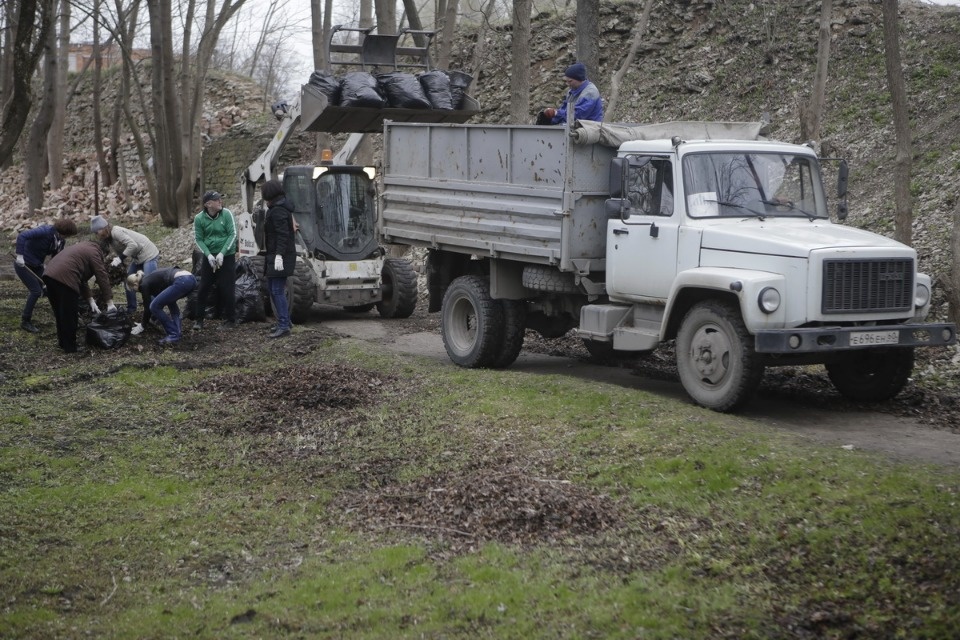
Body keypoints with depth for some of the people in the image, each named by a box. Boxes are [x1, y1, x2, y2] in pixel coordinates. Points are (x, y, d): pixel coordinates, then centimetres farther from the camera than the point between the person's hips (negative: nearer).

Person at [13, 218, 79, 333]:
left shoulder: (60, 241, -1)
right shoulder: (45, 231, -26)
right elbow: (22, 236, -33)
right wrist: (20, 255, -36)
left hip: (36, 265, 8)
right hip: (23, 263, -8)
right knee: (36, 291, -10)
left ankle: (26, 312, 31)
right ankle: (25, 322, 3)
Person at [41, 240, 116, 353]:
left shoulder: (84, 249, 32)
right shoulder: (94, 252, 6)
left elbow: (82, 279, 30)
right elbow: (102, 277, 1)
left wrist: (90, 300, 25)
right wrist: (110, 302, 0)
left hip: (49, 274, 9)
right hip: (64, 278, -9)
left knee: (60, 313, 21)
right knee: (69, 315, 2)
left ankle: (63, 343, 31)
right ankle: (70, 347, 9)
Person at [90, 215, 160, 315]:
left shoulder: (116, 232, -23)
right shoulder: (109, 238, 6)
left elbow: (133, 245, -33)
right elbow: (120, 253, 4)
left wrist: (120, 259, -31)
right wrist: (116, 261, -15)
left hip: (148, 254, -10)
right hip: (137, 258, 10)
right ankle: (131, 309, 21)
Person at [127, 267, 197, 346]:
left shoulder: (144, 284, 8)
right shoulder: (151, 278, 33)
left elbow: (147, 307, 13)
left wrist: (142, 326, 27)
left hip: (182, 281, -9)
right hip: (191, 278, 9)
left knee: (154, 306, 2)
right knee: (170, 300, 36)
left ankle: (174, 335, 3)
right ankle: (177, 328, 22)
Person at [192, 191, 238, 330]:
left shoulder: (226, 214, -10)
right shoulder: (199, 218, -8)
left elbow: (233, 234, -10)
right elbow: (198, 239, -4)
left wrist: (222, 253, -16)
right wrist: (209, 255, -17)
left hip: (227, 256, -1)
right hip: (209, 257, 1)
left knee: (227, 289, 1)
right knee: (203, 288, 3)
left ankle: (230, 319, 14)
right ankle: (199, 319, 14)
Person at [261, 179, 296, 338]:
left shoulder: (278, 211, -16)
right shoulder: (281, 208, 15)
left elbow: (282, 234, -24)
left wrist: (279, 255, -29)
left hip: (279, 257, -11)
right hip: (275, 256, 11)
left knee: (277, 291, -11)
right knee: (272, 288, 17)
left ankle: (284, 326, -12)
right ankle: (285, 321, 24)